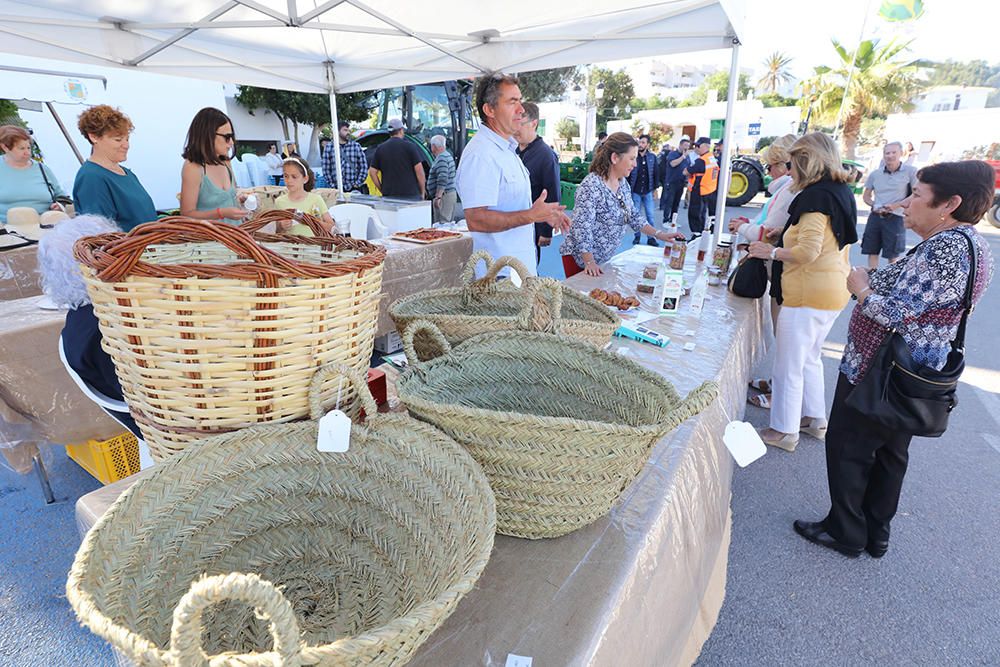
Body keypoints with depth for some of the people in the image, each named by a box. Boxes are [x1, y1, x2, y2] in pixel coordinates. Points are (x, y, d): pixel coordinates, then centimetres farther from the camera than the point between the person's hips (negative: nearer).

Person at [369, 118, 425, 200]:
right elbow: (419, 170, -7)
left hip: (388, 196, 4)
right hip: (410, 195, -3)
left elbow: (372, 172, 7)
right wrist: (422, 193, 1)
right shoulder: (409, 146, -3)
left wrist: (382, 190, 14)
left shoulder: (380, 148, 8)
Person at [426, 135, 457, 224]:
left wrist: (438, 197, -27)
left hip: (444, 196, -11)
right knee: (449, 222, 12)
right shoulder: (448, 155, 18)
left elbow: (443, 180, -25)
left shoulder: (441, 158, -15)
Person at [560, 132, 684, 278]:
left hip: (605, 259, 8)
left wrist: (659, 234, 3)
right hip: (581, 259, -8)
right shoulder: (590, 186, -22)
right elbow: (581, 228, -25)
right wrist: (590, 263, -27)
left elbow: (634, 216, 13)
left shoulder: (624, 184, 5)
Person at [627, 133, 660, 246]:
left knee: (650, 215, 2)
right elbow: (628, 174, -1)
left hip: (648, 191, 1)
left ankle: (651, 238, 7)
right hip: (635, 191, -1)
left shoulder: (652, 157, 2)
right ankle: (637, 236, 19)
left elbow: (655, 173, 7)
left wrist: (655, 188, 5)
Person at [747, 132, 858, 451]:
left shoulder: (817, 195, -17)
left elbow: (807, 251, -23)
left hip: (809, 292, -10)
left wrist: (771, 251, -10)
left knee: (789, 365, 1)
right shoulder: (842, 192, 12)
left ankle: (784, 431, 12)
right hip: (833, 290, 10)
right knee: (810, 357, 23)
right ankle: (815, 418, 36)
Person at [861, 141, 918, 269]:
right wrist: (874, 205, -5)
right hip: (875, 216, 4)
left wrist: (897, 205, -15)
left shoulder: (910, 172, -3)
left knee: (893, 255, 4)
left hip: (895, 218, -3)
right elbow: (866, 195, 16)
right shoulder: (875, 174, 7)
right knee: (871, 252, 6)